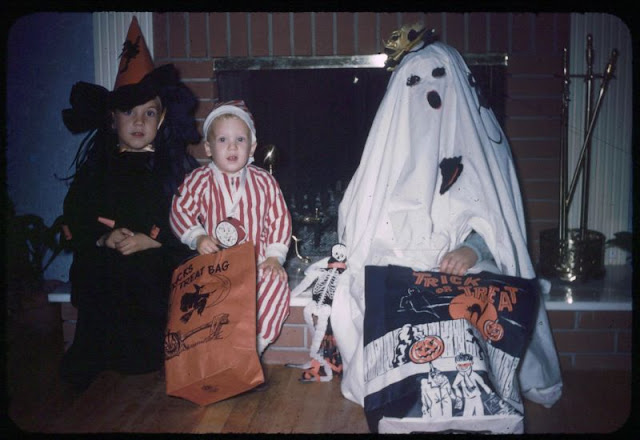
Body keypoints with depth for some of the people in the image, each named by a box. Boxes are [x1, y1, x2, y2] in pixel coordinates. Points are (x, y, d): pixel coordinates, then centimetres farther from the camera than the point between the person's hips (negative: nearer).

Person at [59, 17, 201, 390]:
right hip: (103, 287, 2)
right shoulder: (94, 167, 12)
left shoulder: (179, 168, 4)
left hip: (160, 285, -2)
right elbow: (73, 222, 8)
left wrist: (150, 242, -15)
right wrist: (103, 239, -11)